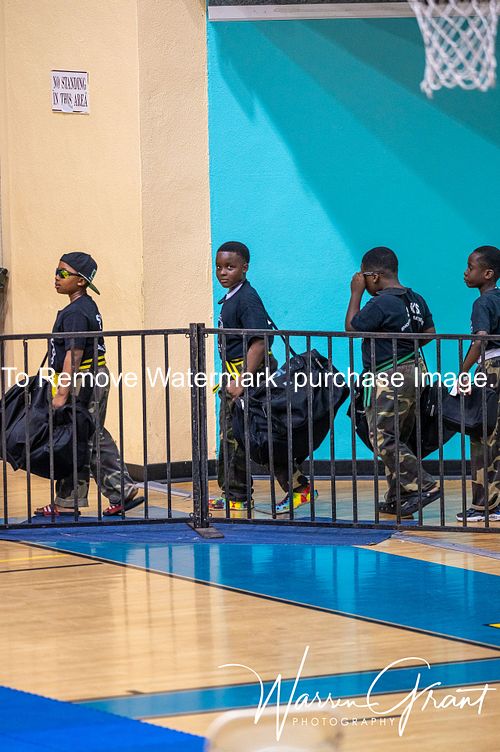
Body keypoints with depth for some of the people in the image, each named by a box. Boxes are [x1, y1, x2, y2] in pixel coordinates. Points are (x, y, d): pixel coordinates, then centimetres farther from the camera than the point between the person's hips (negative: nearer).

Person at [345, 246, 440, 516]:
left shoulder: (379, 304, -18)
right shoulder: (416, 299, 9)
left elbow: (351, 327, -8)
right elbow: (429, 333, 15)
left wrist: (356, 293, -1)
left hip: (390, 378, -9)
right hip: (413, 371, 9)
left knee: (383, 438, -6)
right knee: (397, 439, 15)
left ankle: (424, 486, -12)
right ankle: (397, 499, 18)